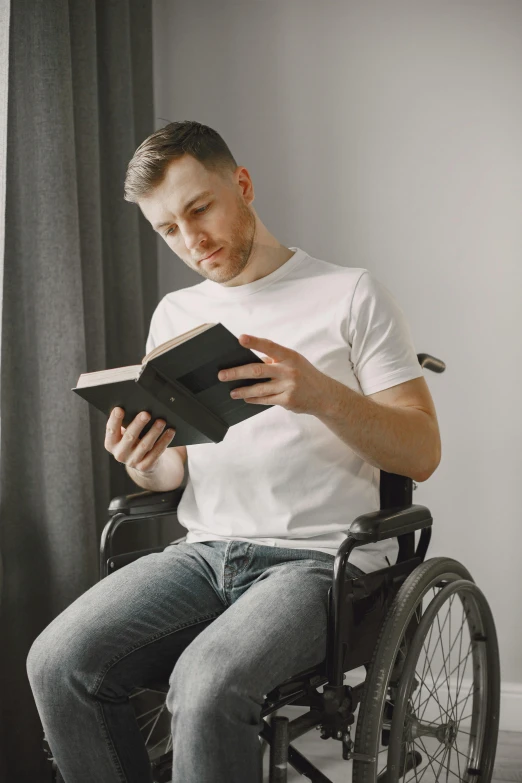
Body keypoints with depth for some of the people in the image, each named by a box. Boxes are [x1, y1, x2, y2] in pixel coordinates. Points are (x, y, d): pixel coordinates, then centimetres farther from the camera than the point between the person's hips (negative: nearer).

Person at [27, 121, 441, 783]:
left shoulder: (349, 294, 1)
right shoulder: (175, 314, 18)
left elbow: (422, 452, -4)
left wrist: (323, 395, -22)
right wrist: (147, 467, -6)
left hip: (320, 557, -5)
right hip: (205, 550, 5)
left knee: (205, 684, -33)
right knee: (56, 663, -20)